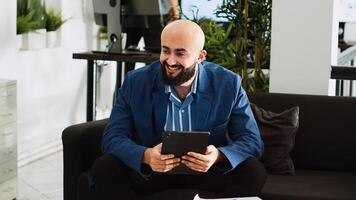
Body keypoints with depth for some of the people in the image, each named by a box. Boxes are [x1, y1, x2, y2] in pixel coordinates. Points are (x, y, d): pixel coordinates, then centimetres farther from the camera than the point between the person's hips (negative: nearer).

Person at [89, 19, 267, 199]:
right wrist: (146, 156, -33)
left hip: (206, 169, 0)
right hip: (148, 169, 0)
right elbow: (113, 136, -10)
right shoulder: (135, 82, -6)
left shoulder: (229, 85, -8)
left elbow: (251, 140, -9)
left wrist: (218, 156, -32)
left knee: (254, 171, -27)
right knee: (103, 169, -26)